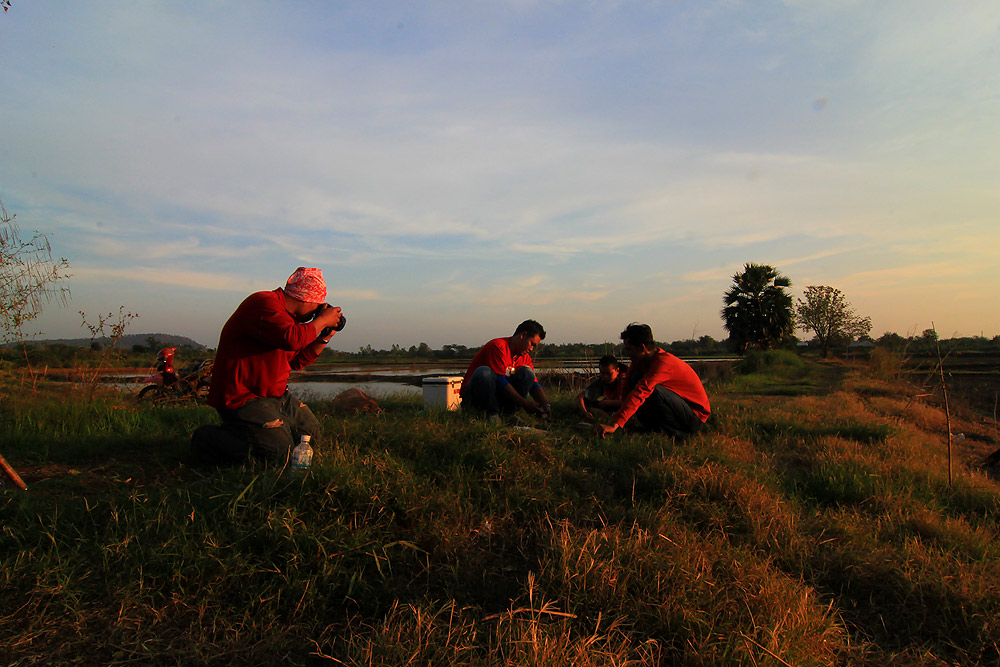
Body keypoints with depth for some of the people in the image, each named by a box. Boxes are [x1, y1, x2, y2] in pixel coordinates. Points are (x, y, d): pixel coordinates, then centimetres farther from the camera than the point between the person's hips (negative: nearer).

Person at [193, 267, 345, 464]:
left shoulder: (287, 316, 16)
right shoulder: (263, 303, -17)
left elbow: (297, 361, 20)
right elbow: (292, 339, -33)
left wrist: (324, 338, 12)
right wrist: (323, 320, -18)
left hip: (275, 395, 11)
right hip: (241, 397, -11)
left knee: (310, 429, 15)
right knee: (280, 450, -22)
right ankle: (207, 439, -4)